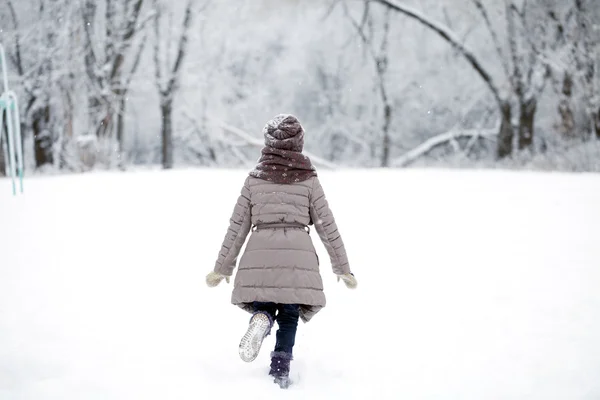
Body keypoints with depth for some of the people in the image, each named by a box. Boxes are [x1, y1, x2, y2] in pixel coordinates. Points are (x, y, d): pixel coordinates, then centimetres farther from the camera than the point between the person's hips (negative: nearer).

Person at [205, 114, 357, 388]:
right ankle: (280, 368, 0)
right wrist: (342, 267, 15)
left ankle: (261, 317, -16)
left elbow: (237, 226, 9)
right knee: (289, 316, 13)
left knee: (264, 306, 18)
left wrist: (222, 268, 16)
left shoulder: (254, 179, 10)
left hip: (259, 255, 1)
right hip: (298, 256, 0)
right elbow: (327, 226, 7)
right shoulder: (309, 180, 7)